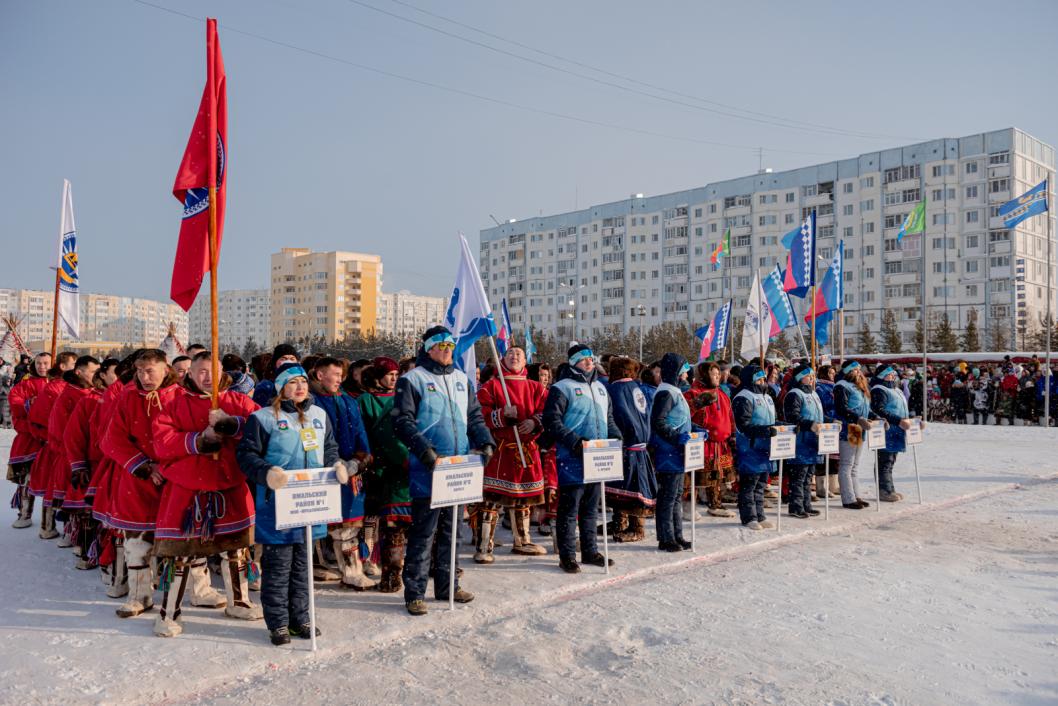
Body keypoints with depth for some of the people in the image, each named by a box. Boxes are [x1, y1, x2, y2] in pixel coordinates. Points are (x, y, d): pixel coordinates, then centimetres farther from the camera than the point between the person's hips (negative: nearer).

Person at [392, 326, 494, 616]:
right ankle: (414, 592, 9)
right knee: (423, 532, -1)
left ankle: (448, 585, 27)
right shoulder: (412, 380, -5)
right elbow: (403, 422, -12)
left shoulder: (462, 380, 14)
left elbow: (475, 417, 17)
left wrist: (485, 443, 0)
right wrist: (426, 451, -22)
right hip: (427, 471, -6)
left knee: (451, 530, 15)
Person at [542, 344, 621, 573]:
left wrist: (617, 438, 7)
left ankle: (590, 551, 25)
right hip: (572, 458, -7)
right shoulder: (562, 388, -7)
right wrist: (575, 441, -21)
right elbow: (551, 421, -14)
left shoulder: (600, 387, 17)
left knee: (591, 507, 15)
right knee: (570, 508, -1)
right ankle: (567, 555, 7)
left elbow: (609, 419, 24)